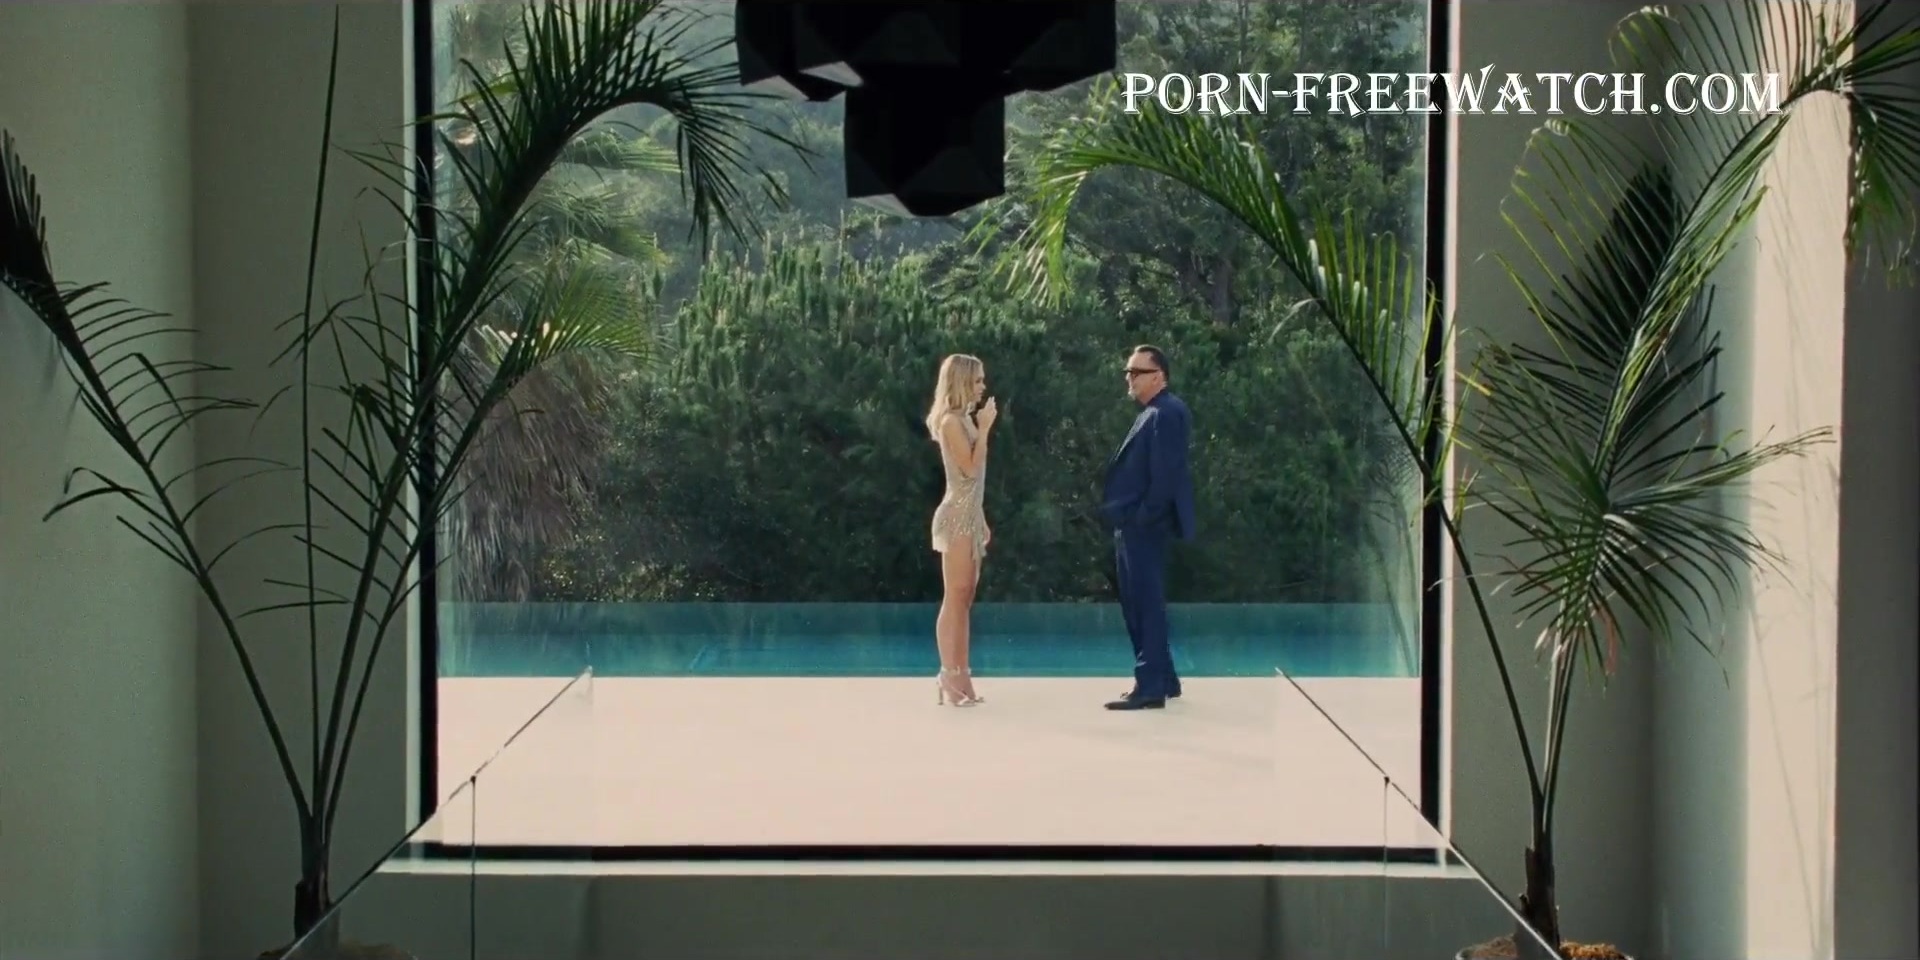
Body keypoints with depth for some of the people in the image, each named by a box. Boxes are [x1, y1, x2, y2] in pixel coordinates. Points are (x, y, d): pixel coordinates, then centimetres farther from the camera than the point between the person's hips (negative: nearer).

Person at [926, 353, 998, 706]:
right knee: (953, 599, -8)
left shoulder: (965, 419, 16)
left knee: (965, 600, 8)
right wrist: (985, 428, -13)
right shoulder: (951, 420, -11)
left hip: (970, 515, 9)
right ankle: (949, 680, -7)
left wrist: (981, 520, 16)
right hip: (958, 516, -9)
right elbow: (970, 468, -18)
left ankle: (960, 679, 10)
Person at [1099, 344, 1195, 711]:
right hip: (1132, 526, 10)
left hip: (1144, 527, -10)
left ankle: (1151, 687, -3)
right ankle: (1163, 679, 22)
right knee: (1138, 605, 14)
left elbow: (1166, 474, -21)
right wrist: (1128, 520, 16)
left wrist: (1144, 519, -21)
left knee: (1146, 605, -6)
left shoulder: (1167, 412, -13)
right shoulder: (1152, 413, 18)